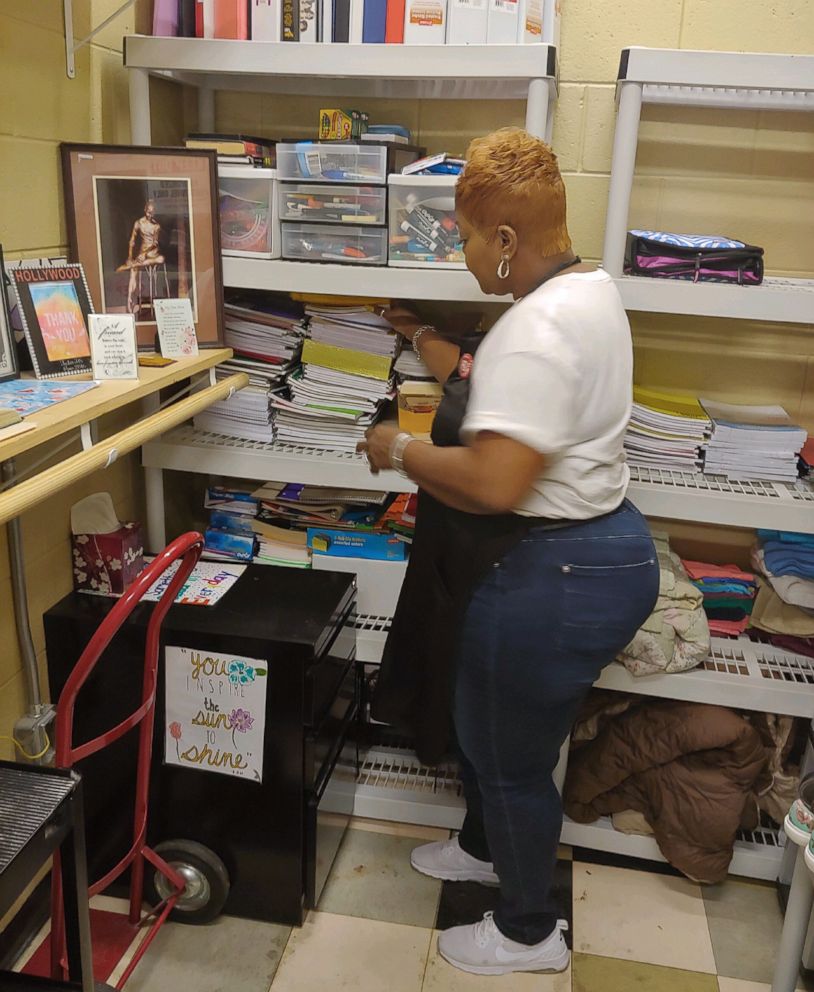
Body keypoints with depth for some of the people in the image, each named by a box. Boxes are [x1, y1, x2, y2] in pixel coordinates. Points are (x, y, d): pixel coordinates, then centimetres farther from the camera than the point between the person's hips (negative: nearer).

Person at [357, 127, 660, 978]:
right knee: (481, 724, 28)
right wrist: (424, 343, 25)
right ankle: (485, 849, 54)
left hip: (550, 578, -11)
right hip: (590, 550, 11)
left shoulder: (537, 327, -26)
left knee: (511, 760, 11)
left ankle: (529, 934, 36)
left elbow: (493, 483, -32)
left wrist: (399, 450, -16)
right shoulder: (587, 288, 8)